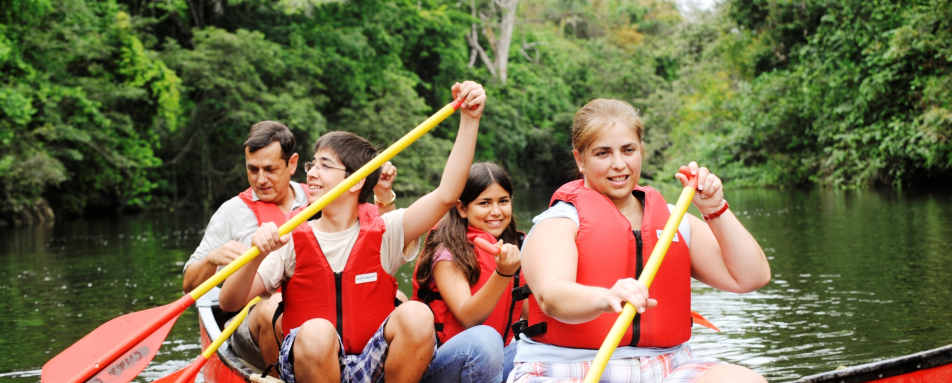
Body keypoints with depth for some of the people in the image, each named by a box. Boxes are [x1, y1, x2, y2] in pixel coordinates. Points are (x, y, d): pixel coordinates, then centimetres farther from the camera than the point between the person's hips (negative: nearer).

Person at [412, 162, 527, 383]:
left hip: (495, 358, 6)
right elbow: (467, 317, -21)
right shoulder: (448, 252, -10)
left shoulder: (513, 248, 10)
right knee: (483, 337, -37)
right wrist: (503, 273, -34)